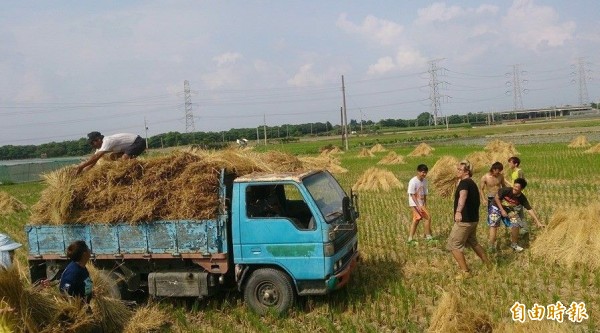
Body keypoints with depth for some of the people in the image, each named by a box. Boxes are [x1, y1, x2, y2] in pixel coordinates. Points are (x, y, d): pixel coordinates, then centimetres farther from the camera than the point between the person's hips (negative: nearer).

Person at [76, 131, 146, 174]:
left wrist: (82, 166, -25)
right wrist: (83, 170, -3)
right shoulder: (101, 145, 5)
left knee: (125, 158, -28)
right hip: (134, 143, 10)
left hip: (139, 142, -10)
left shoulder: (107, 141, -25)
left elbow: (96, 157, -29)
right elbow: (94, 159, 6)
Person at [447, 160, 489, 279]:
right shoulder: (472, 183, 13)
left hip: (464, 220, -10)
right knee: (473, 242, 27)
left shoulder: (464, 182, -17)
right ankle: (488, 264, 37)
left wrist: (458, 211, -55)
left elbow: (463, 196, -39)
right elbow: (478, 202, 26)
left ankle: (465, 272, 1)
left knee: (453, 245, -2)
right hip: (473, 219, 10)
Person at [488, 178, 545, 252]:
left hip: (510, 211, 3)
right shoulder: (506, 190, -27)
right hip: (497, 208, -3)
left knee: (516, 225, -8)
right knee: (493, 225, -19)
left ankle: (514, 244, 15)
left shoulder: (522, 198, -17)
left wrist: (538, 222, -13)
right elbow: (496, 198, -16)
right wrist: (502, 210, -19)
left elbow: (530, 210, -11)